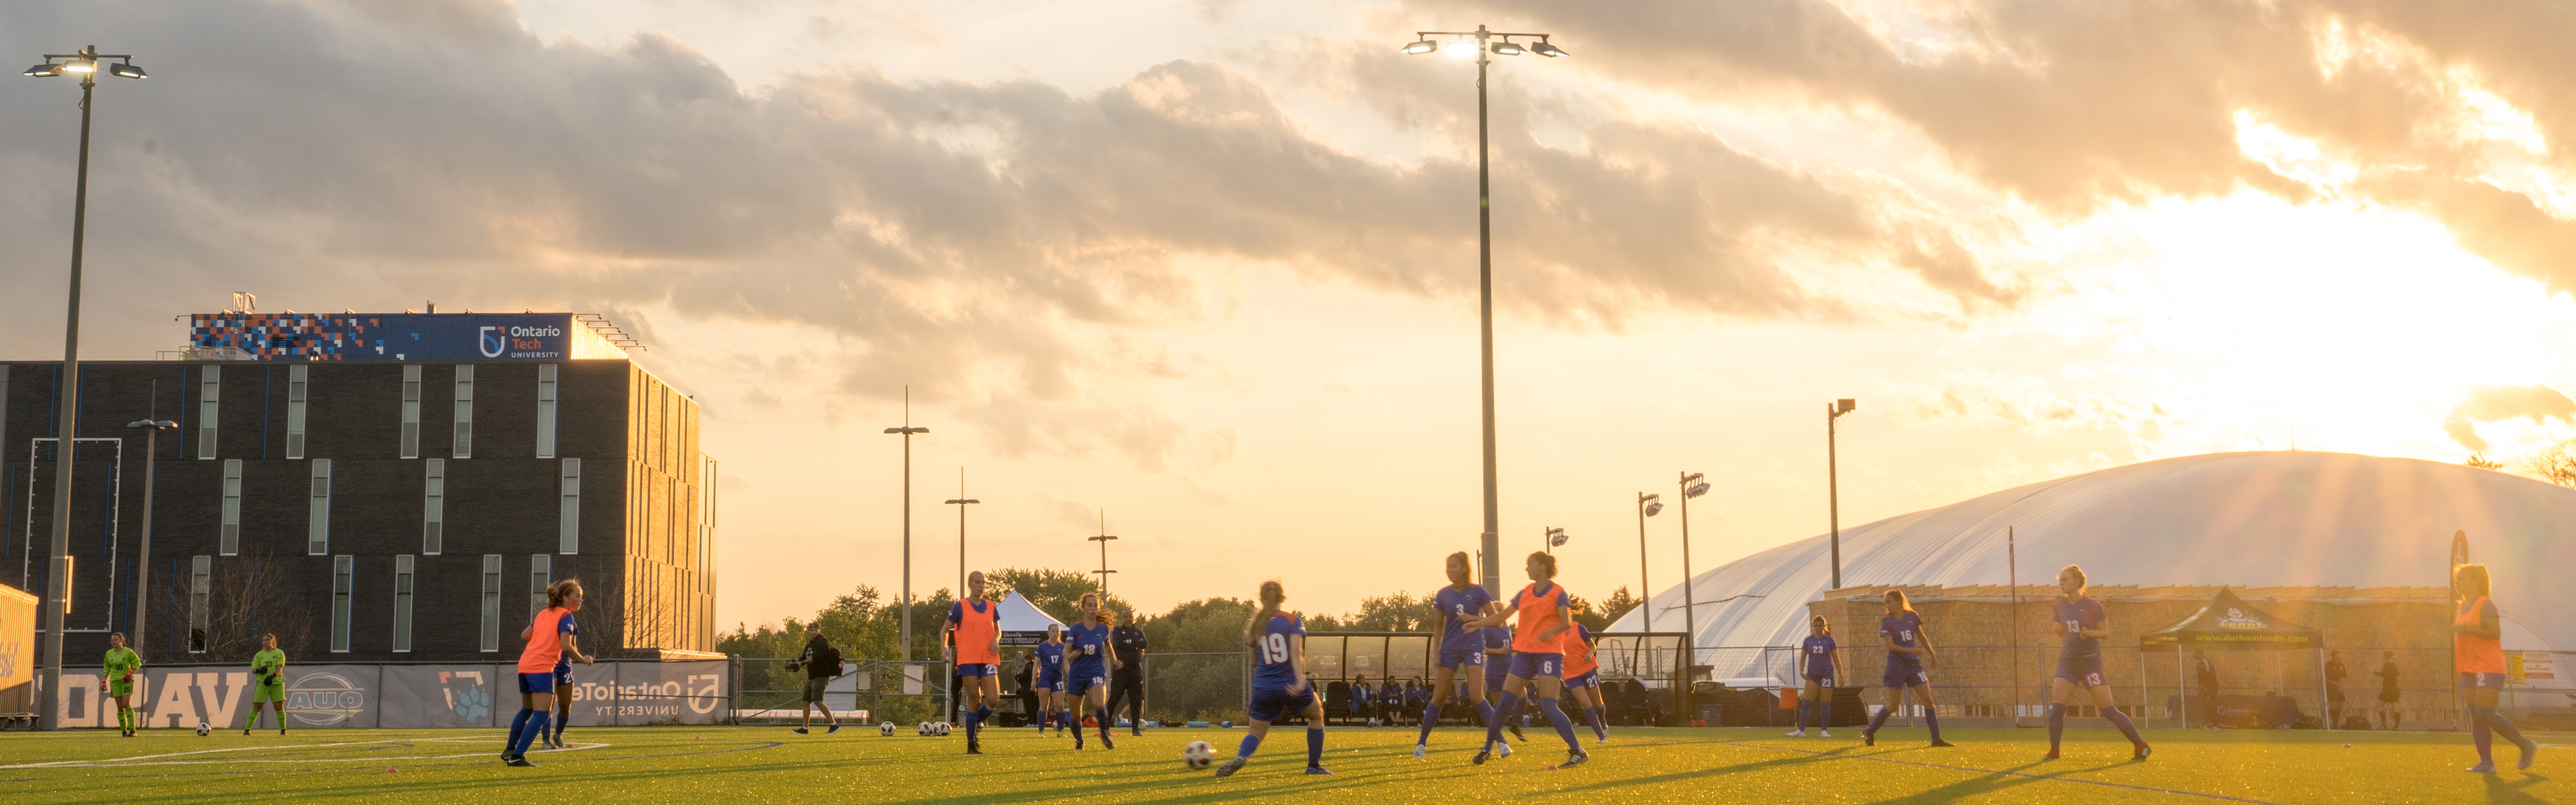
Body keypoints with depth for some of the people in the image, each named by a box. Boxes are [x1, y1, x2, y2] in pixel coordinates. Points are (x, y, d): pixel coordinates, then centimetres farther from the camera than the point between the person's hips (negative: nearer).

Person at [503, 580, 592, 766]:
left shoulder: (543, 614, 18)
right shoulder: (565, 616, -5)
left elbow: (524, 635, 21)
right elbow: (566, 647, -15)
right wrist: (583, 660, 0)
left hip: (524, 665, 9)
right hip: (542, 668, -9)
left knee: (527, 710, 26)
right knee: (541, 715, -8)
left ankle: (510, 751, 36)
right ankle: (517, 756, -14)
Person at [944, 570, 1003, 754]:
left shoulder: (991, 607, 12)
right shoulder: (960, 607, 1)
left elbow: (998, 630, 22)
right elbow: (945, 629, 5)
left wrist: (996, 640, 0)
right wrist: (945, 646, -12)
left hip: (988, 659, 3)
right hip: (968, 660, -3)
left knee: (993, 699, -10)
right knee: (974, 700, -5)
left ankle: (977, 723, 21)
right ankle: (971, 744, 6)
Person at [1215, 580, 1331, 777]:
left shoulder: (1253, 626, 8)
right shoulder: (1293, 620, -2)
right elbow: (1296, 651, -18)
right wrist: (1300, 679, -26)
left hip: (1263, 687, 2)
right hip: (1290, 684, -2)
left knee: (1256, 731, 9)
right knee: (1316, 715, 24)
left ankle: (1241, 757, -24)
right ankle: (1314, 766, 23)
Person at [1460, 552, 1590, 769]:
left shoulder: (1558, 592, -3)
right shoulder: (1525, 594, 13)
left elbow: (1567, 622, -14)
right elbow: (1502, 616, 20)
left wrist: (1551, 632, -33)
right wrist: (1476, 624, 17)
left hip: (1549, 652, -5)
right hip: (1524, 653, 5)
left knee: (1548, 706, -16)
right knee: (1505, 702, 0)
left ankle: (1578, 752, -11)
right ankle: (1487, 749, 13)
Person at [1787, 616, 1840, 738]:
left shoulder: (1829, 640, 0)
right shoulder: (1808, 641, 5)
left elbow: (1837, 659, 4)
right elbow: (1803, 658, 9)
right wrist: (1801, 671, -7)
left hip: (1827, 674, -1)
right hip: (1812, 675, 1)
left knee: (1825, 705, 0)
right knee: (1806, 703, -6)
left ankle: (1824, 731, 8)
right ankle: (1801, 730, -3)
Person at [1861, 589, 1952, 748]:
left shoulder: (1912, 616, 4)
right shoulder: (1887, 621, -8)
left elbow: (1922, 636, 18)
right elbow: (1891, 646, -14)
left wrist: (1932, 654, 23)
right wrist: (1911, 650, -26)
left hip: (1914, 663, 4)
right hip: (1897, 664, -4)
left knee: (1928, 700, -3)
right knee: (1894, 706, -2)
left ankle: (1937, 739, 1)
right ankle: (1869, 733, 14)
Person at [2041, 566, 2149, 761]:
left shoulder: (2093, 606, -6)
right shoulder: (2059, 607, 6)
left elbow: (2106, 632, 0)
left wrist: (2090, 633, -19)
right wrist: (2058, 630, -5)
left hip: (2090, 661, -4)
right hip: (2067, 661, 4)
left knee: (2109, 711, -5)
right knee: (2056, 708, -11)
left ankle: (2141, 746, 8)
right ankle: (2054, 751, 3)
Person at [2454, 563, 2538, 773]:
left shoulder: (2485, 605, -9)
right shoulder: (2463, 606, 18)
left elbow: (2495, 632, -20)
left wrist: (2466, 628, -22)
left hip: (2488, 668, -9)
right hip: (2470, 670, 9)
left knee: (2485, 714, -15)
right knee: (2476, 716, 1)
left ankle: (2527, 746, 0)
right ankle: (2487, 762, -1)